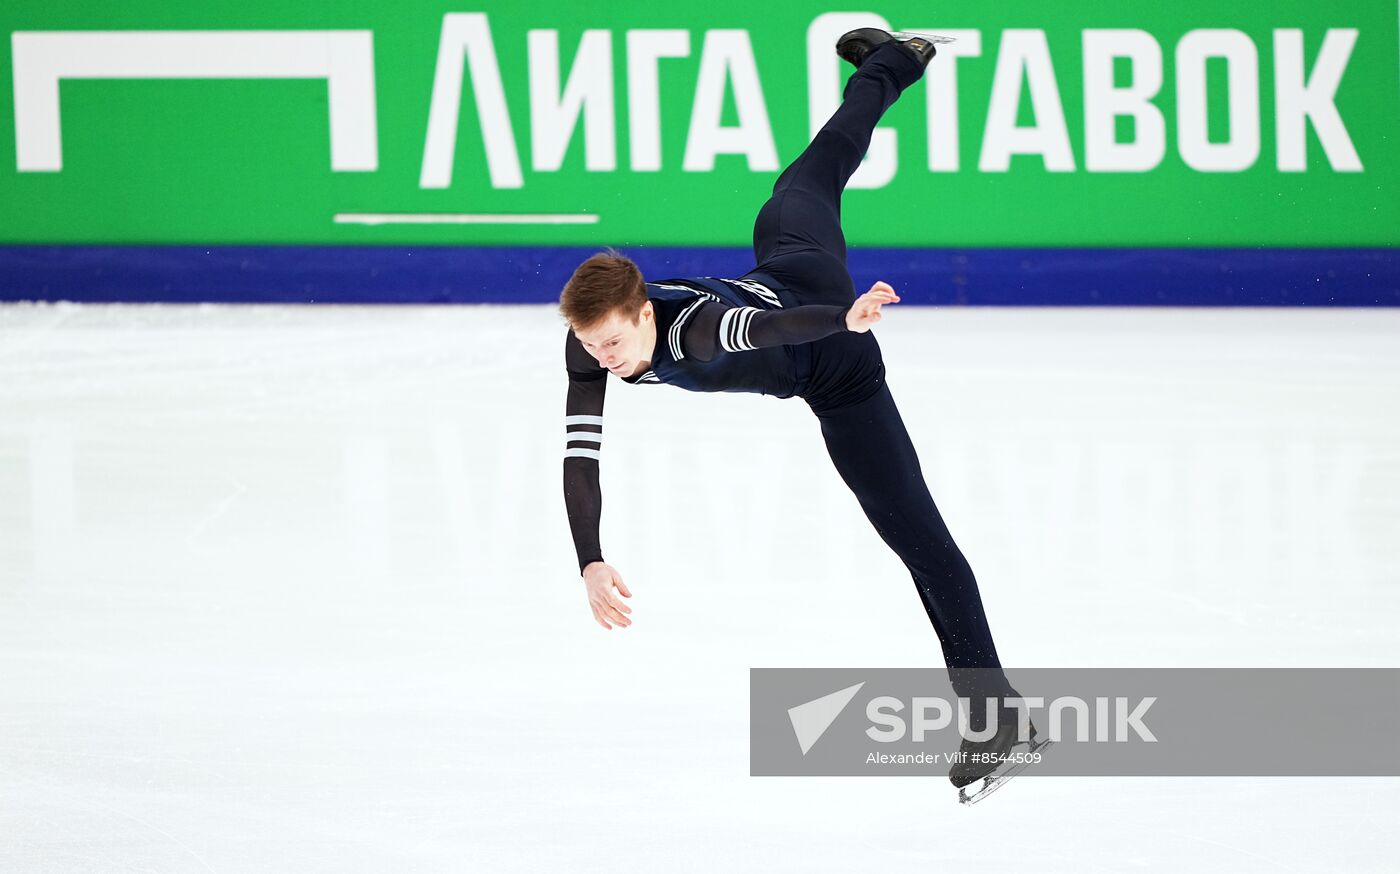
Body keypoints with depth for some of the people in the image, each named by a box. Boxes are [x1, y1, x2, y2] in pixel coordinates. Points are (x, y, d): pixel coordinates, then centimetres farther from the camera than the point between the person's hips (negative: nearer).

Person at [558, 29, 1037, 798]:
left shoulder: (694, 327, -46)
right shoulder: (590, 344, -28)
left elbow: (771, 325, -68)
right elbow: (579, 459, -32)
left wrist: (846, 319, -88)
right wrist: (591, 563, -43)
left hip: (835, 366, -7)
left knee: (913, 528, -7)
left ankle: (992, 707, -6)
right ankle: (888, 63, 64)